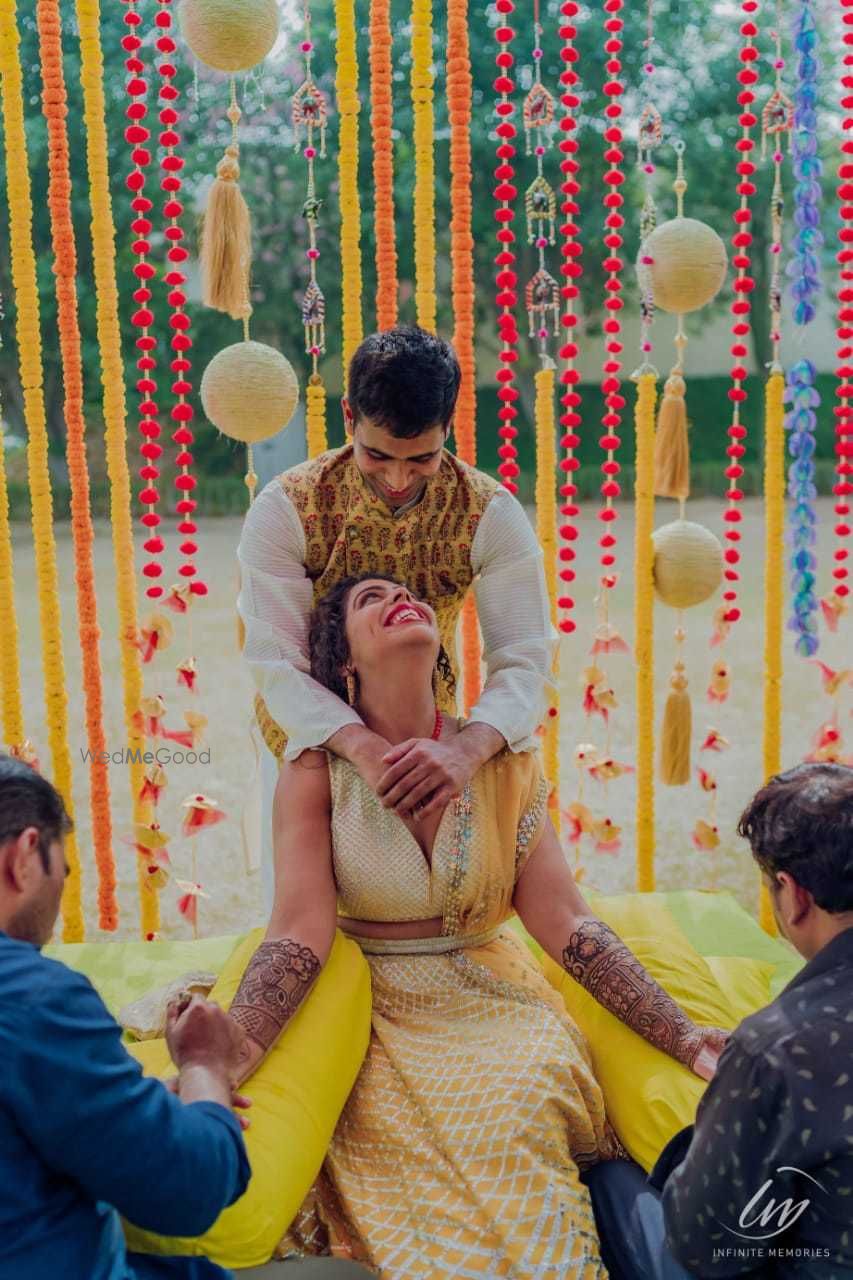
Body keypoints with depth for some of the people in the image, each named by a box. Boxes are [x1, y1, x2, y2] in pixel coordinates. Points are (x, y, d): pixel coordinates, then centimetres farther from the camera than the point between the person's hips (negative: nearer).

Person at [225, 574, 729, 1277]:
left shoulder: (501, 764, 1)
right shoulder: (318, 769, -5)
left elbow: (566, 921, -4)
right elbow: (300, 931, -14)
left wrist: (684, 1037, -13)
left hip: (494, 997, 2)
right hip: (378, 1012, -1)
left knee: (526, 1101, -27)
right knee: (406, 1124, -29)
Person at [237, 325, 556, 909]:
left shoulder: (492, 514, -20)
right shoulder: (285, 509, -23)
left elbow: (525, 663, -24)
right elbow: (277, 665, -27)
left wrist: (468, 747, -46)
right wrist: (364, 747, -46)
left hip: (428, 735, 1)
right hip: (310, 733, -1)